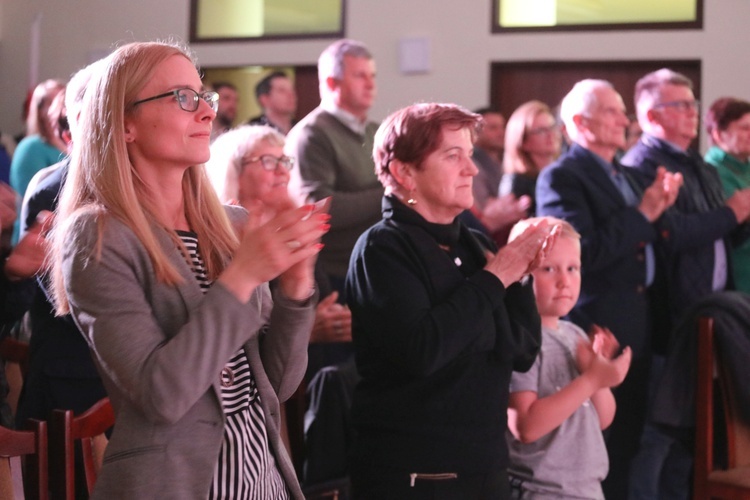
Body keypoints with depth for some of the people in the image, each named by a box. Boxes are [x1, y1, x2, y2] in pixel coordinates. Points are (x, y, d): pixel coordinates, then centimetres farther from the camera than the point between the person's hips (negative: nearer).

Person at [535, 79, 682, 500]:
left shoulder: (623, 176, 17)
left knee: (627, 444, 13)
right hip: (597, 329, -8)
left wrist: (659, 209, -1)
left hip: (637, 327, 8)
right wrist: (642, 214, -15)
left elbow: (641, 248, 16)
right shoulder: (562, 177, -11)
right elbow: (585, 252, -23)